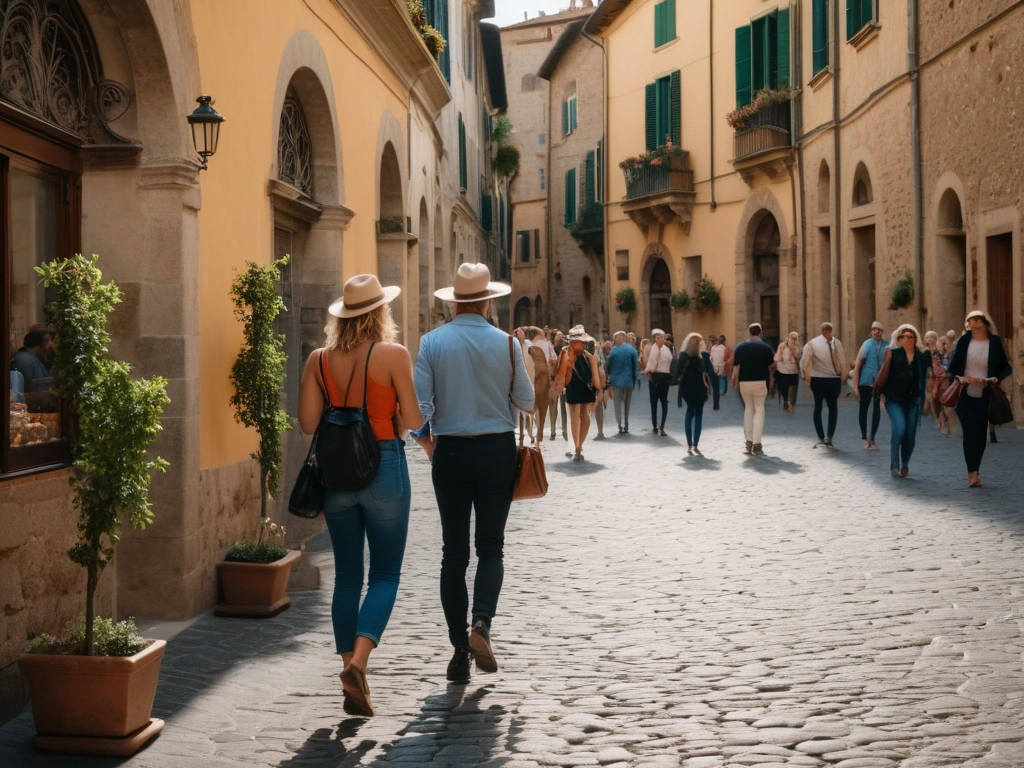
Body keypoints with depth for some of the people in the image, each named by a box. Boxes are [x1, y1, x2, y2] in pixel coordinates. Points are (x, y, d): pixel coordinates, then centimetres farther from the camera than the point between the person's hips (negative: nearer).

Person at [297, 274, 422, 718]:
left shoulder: (319, 359, 1)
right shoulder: (393, 355, -8)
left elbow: (307, 423, -1)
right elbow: (411, 419, -8)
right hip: (384, 467, -3)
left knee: (347, 575, 11)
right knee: (385, 575, 6)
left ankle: (353, 681, 14)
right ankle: (357, 660, -15)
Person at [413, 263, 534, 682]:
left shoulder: (432, 342, -3)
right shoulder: (506, 343, -4)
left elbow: (419, 402, -6)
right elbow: (527, 402, 1)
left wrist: (426, 441, 11)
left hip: (450, 451, 1)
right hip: (497, 450, 0)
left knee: (454, 552, 7)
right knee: (491, 546, 10)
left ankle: (459, 646, 7)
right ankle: (481, 624, -13)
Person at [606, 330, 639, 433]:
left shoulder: (613, 351, -4)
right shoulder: (632, 350, -1)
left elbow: (609, 367, 1)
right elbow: (636, 366, -1)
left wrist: (609, 380, 10)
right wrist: (635, 379, 5)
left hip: (616, 382, -2)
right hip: (629, 381, 2)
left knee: (618, 404, 0)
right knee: (626, 404, 14)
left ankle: (621, 425, -11)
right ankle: (625, 426, 19)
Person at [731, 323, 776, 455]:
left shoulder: (740, 347, 1)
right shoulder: (766, 347, -3)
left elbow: (736, 367, -1)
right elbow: (772, 364, 0)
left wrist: (735, 381, 9)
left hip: (744, 382, 2)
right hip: (760, 382, -2)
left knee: (748, 409, 17)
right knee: (759, 411, 4)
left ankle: (748, 442, 14)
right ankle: (756, 444, -4)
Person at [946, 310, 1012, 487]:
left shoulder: (995, 342, -2)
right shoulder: (964, 341, 0)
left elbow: (1006, 368, 2)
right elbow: (953, 367, 5)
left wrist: (996, 379, -17)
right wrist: (960, 378, -14)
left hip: (985, 397, 1)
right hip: (965, 395, -1)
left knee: (980, 433, 7)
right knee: (970, 432, -9)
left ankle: (975, 472, 20)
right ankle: (973, 473, -11)